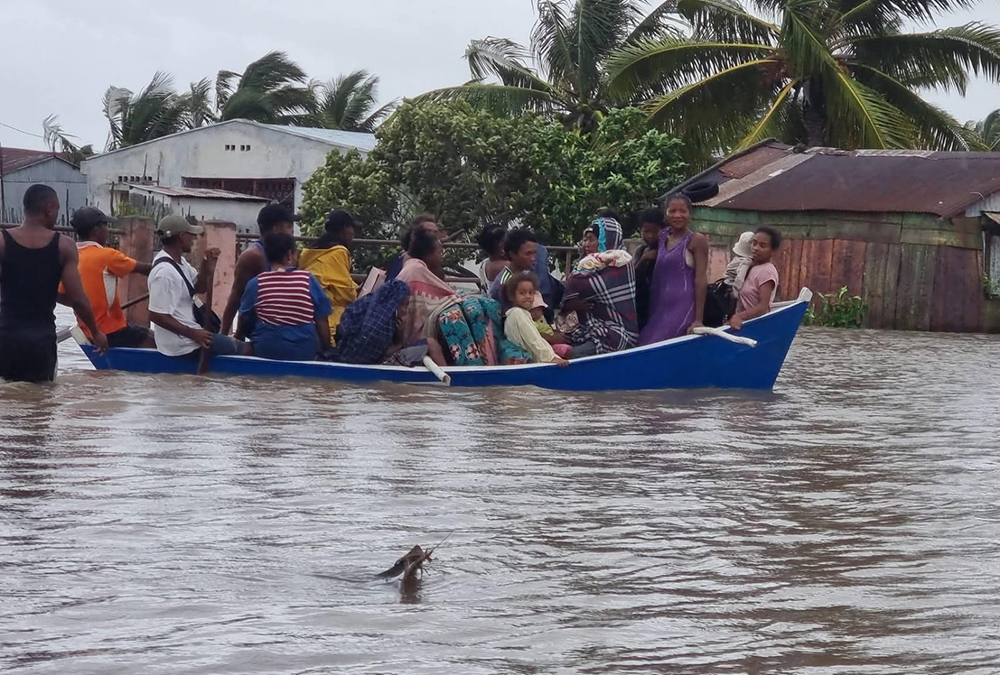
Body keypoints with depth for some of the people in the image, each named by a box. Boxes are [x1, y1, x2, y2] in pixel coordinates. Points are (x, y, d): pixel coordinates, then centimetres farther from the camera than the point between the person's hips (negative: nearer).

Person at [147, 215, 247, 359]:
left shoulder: (178, 261, 5)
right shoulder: (165, 272, -26)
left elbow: (199, 288, 13)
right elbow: (156, 315, -27)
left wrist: (208, 268, -7)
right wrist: (192, 333, -22)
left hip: (185, 333, 10)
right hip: (182, 343, -10)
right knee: (242, 349, -6)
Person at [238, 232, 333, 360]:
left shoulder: (256, 283, -1)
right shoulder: (308, 280, -2)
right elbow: (322, 322, 0)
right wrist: (326, 350, 12)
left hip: (266, 352, 0)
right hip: (304, 353, 0)